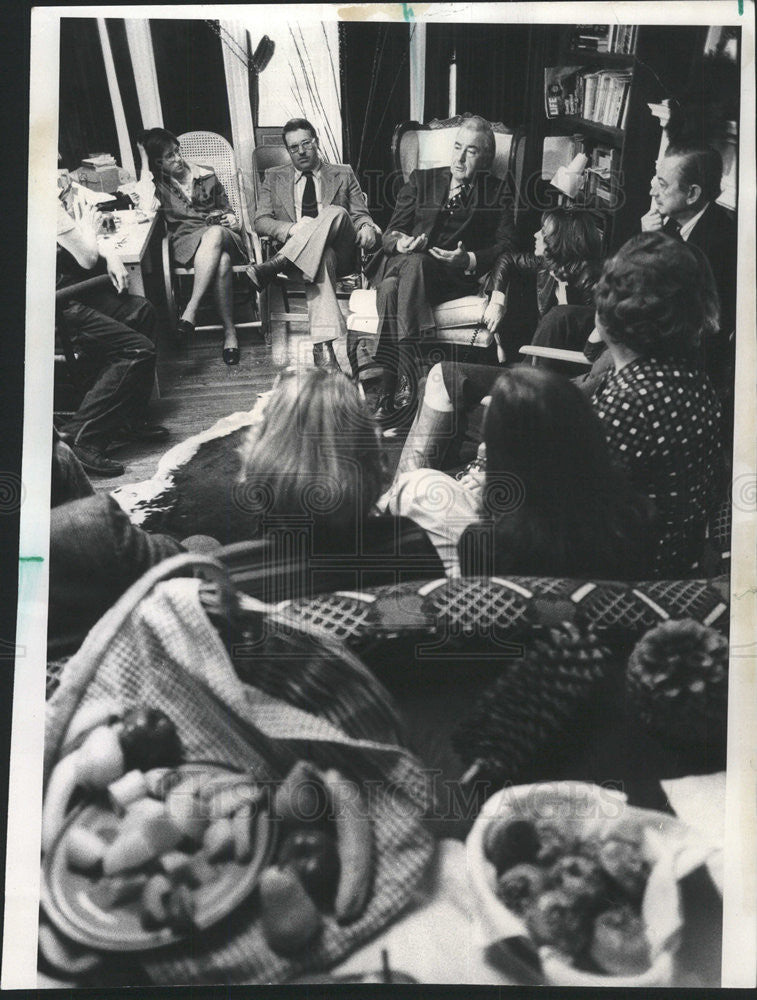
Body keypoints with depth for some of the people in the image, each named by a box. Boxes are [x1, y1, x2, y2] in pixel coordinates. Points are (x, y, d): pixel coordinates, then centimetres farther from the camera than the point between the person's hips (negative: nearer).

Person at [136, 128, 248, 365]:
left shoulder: (207, 175, 17)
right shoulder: (158, 184, 10)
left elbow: (227, 209, 24)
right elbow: (146, 207, -13)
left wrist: (231, 219, 0)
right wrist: (145, 165, -5)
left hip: (221, 234, 2)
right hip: (187, 243, -2)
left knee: (215, 233, -39)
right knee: (221, 261, -38)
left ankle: (191, 310, -39)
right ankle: (229, 331, -36)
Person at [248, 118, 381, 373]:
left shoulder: (343, 174, 21)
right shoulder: (275, 177, 20)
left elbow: (360, 215, 16)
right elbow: (260, 221, 10)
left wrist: (367, 227, -10)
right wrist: (293, 228, -11)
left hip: (340, 254, 1)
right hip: (294, 250, -1)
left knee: (337, 212, -32)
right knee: (322, 257, -38)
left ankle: (274, 265, -43)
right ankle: (323, 347, -51)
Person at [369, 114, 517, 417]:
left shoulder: (497, 192, 19)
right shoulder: (421, 180, 24)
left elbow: (507, 246, 6)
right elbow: (391, 232, 16)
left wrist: (468, 260, -14)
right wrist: (400, 242, -10)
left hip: (455, 276, -2)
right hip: (401, 264, 2)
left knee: (414, 263, -38)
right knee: (389, 287, -36)